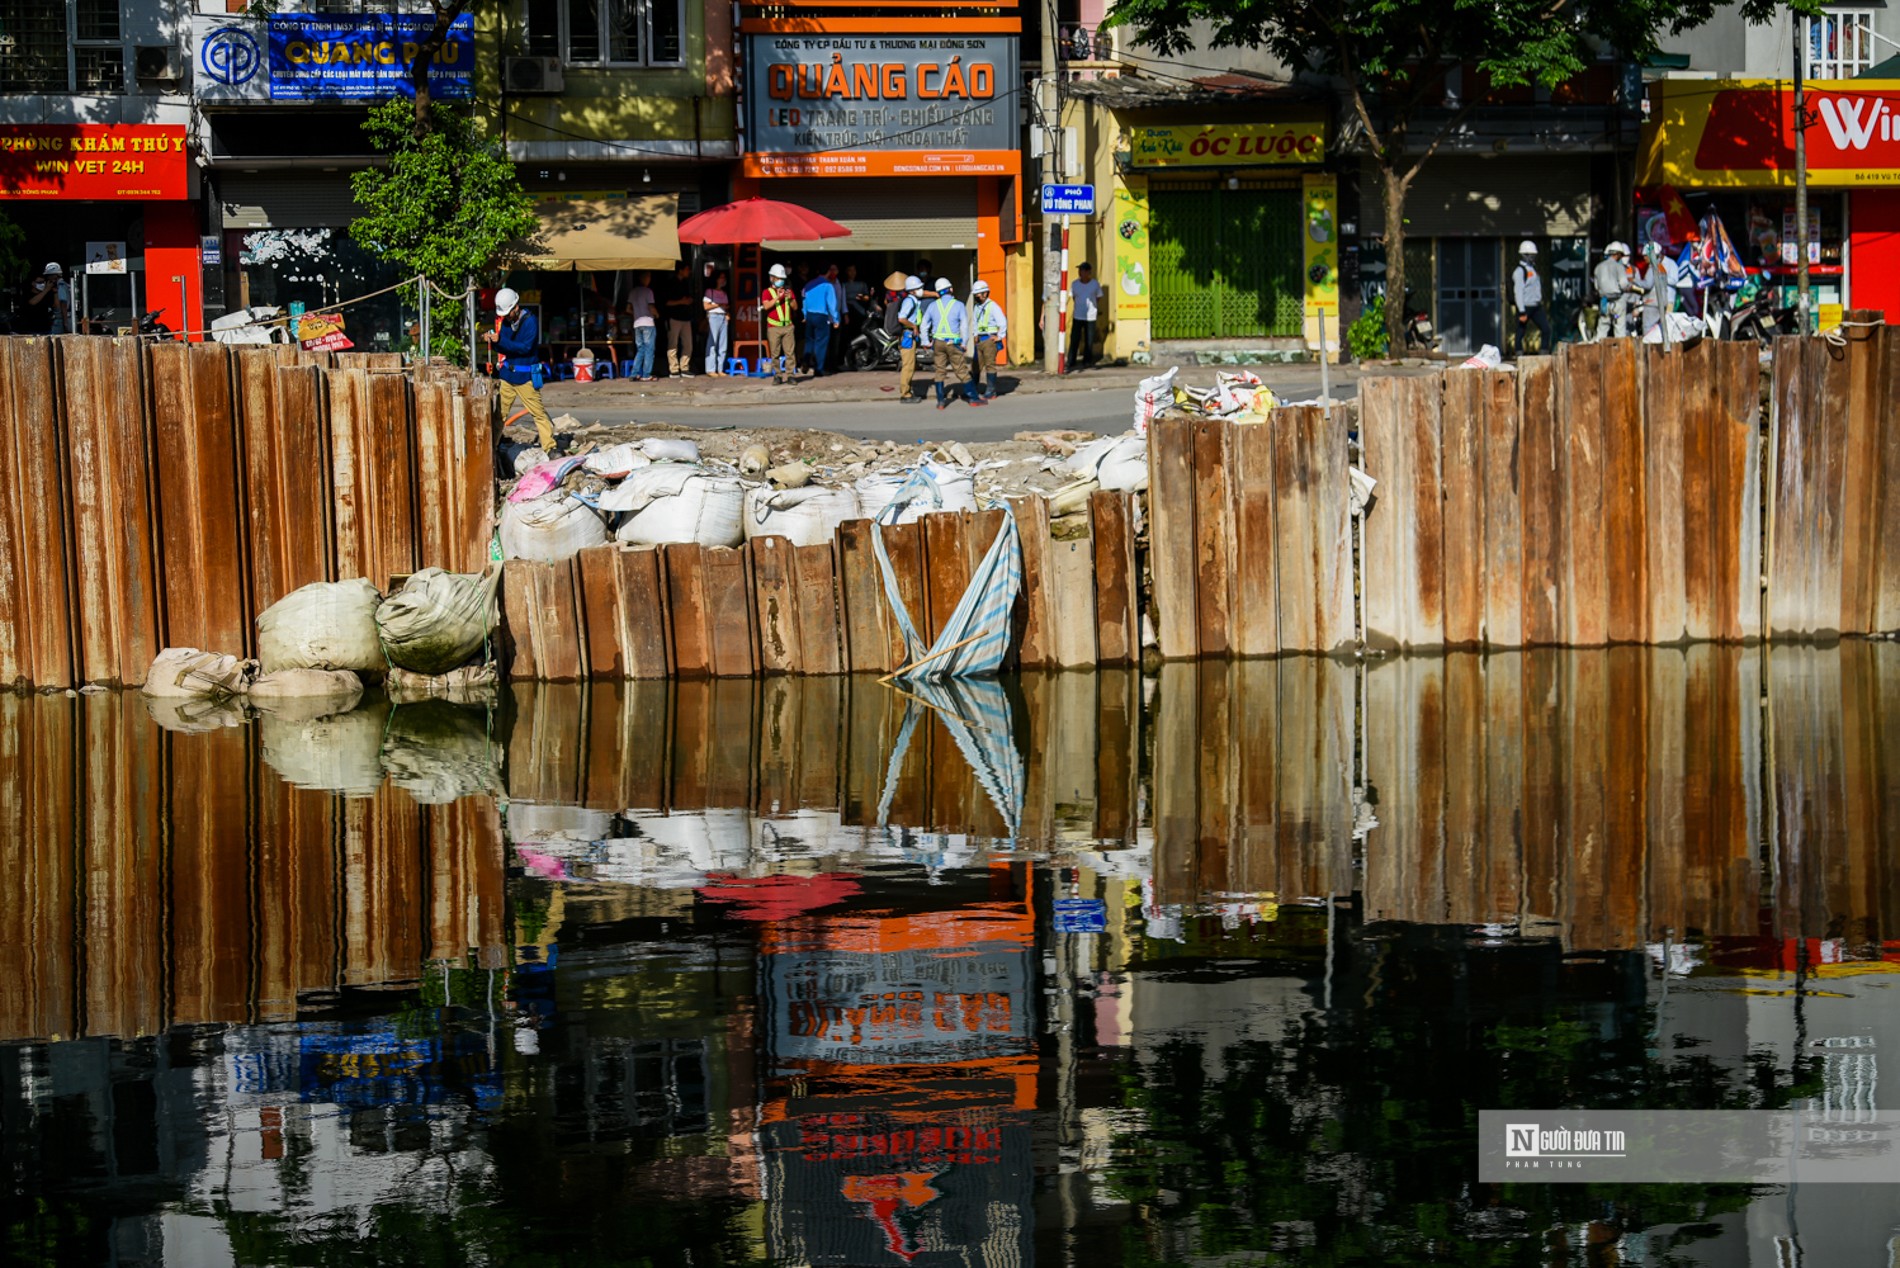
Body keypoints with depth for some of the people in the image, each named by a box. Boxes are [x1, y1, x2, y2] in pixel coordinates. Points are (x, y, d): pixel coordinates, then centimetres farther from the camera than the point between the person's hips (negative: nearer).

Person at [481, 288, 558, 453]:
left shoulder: (530, 321, -13)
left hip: (525, 377, -5)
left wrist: (500, 341, -29)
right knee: (498, 413, 6)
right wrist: (490, 339, -14)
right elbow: (501, 347, 7)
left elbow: (525, 347, -22)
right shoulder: (503, 321, 5)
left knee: (538, 413, -3)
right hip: (506, 375, 5)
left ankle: (550, 447, 0)